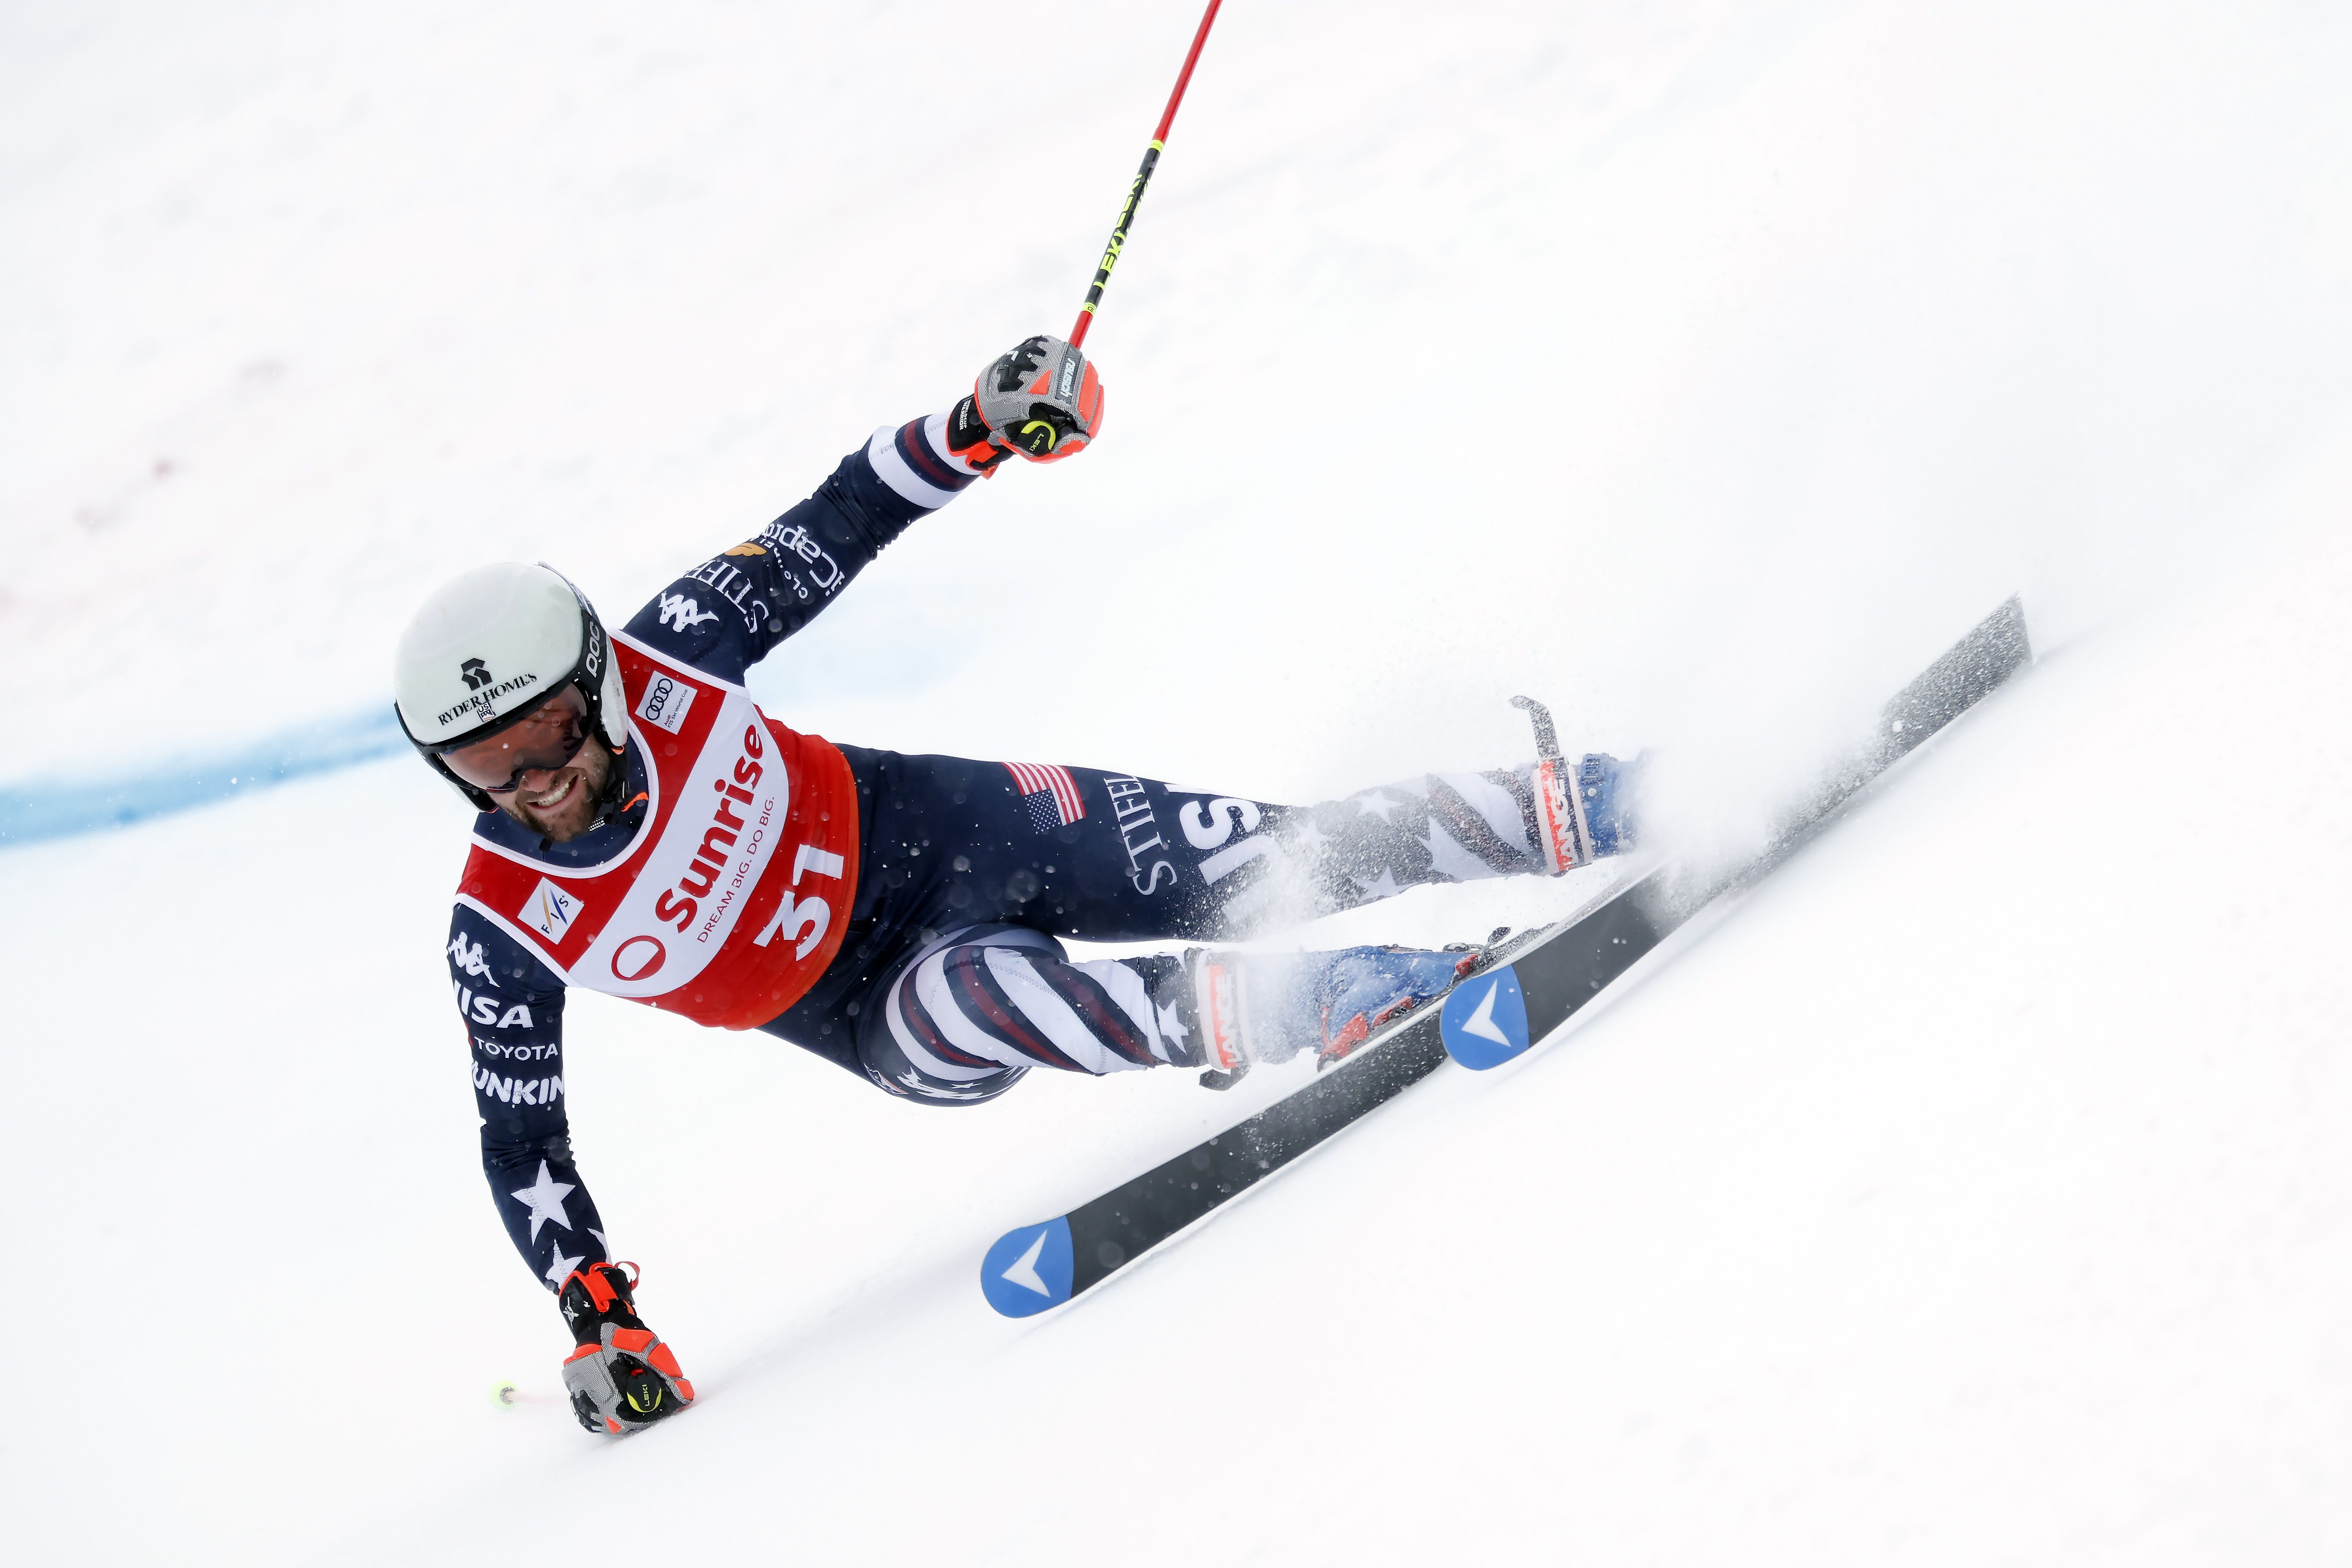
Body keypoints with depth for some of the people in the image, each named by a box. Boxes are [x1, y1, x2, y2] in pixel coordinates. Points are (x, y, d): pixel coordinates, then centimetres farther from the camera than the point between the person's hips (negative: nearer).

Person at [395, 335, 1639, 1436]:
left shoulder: (662, 659, -19)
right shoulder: (502, 931, -19)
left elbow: (833, 529, -9)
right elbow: (521, 1142, -8)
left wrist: (980, 426, -23)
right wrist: (596, 1318, -17)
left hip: (937, 825, 2)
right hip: (889, 1018, -1)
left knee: (1271, 860, -13)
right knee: (971, 990, -38)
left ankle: (1570, 817, -3)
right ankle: (1291, 1011, -36)